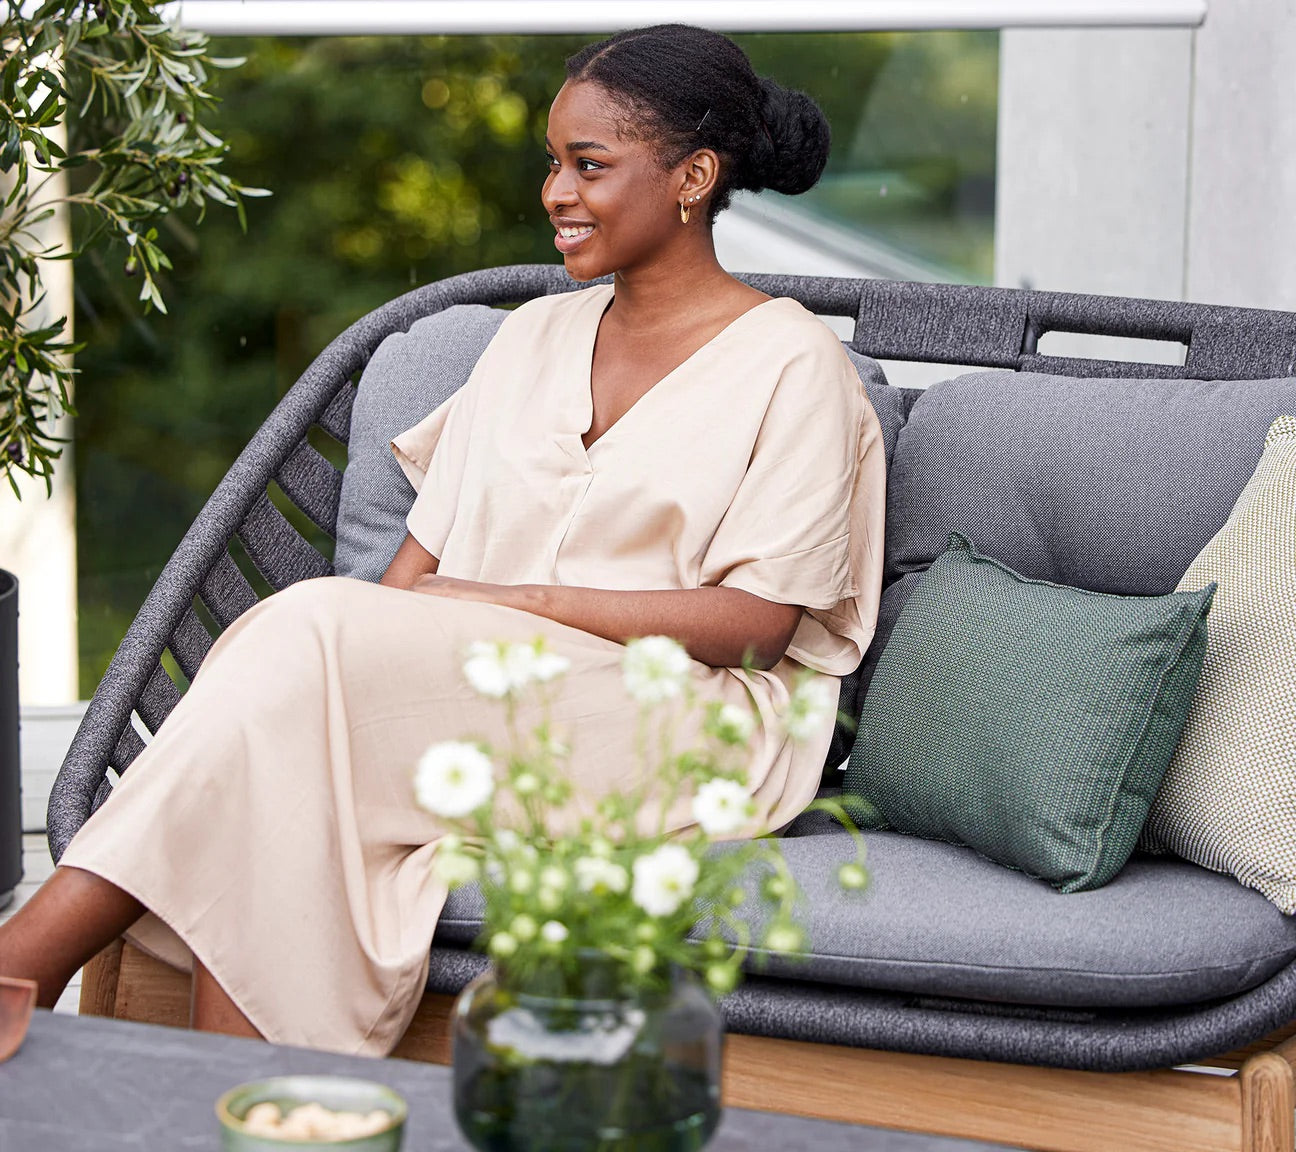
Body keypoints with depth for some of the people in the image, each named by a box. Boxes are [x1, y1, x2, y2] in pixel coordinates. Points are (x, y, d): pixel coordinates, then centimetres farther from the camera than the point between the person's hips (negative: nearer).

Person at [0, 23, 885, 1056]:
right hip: (474, 690, 6)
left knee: (314, 628, -29)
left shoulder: (793, 363, 1)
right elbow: (429, 552, 15)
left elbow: (756, 622, -7)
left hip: (680, 726, -6)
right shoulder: (536, 334, 20)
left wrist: (514, 600, -13)